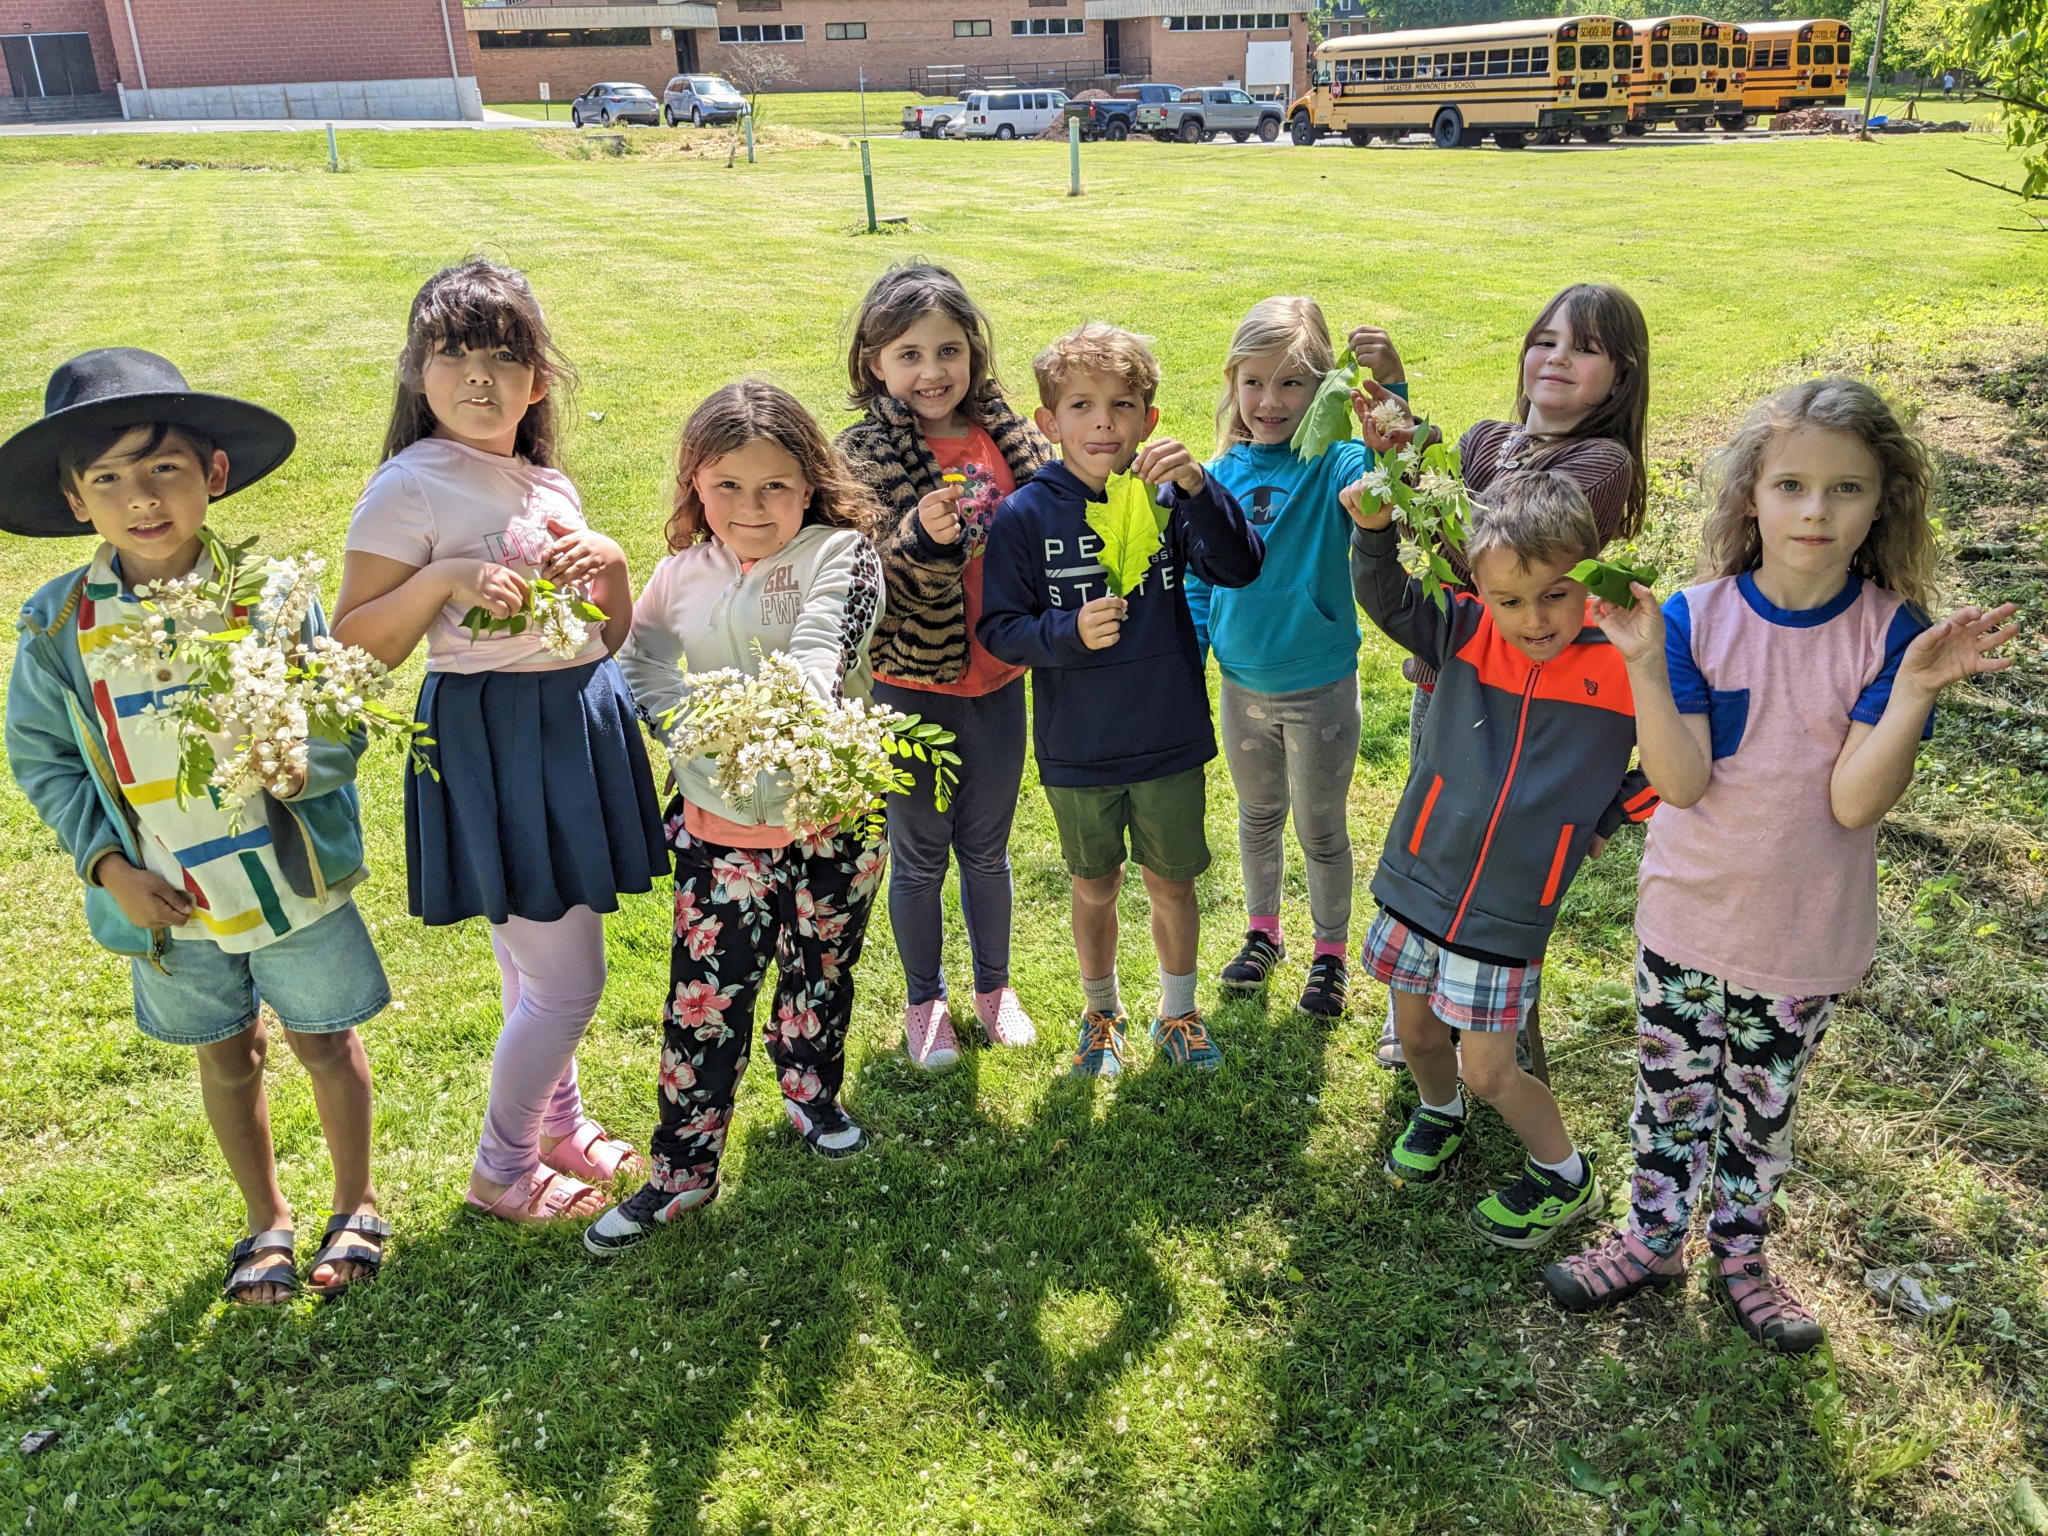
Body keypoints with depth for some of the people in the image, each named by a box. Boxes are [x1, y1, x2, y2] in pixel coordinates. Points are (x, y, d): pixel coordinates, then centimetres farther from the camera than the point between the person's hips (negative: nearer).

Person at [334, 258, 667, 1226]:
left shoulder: (547, 483, 9)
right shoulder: (410, 489, -11)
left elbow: (610, 637, 13)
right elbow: (355, 646, -14)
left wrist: (610, 562, -6)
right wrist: (446, 578, -26)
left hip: (578, 727, 7)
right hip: (492, 738, -7)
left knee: (538, 961, 22)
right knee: (568, 982, 0)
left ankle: (557, 1119, 43)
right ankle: (499, 1170, 22)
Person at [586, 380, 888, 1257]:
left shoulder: (840, 554, -10)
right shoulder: (685, 571, 2)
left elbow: (820, 655, -26)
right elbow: (641, 660, 12)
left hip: (832, 815, -1)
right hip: (721, 822, 2)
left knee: (821, 969, 18)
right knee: (706, 995, 4)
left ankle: (810, 1090, 47)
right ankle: (683, 1169, 20)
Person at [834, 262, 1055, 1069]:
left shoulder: (1008, 435, 0)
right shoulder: (865, 454, -13)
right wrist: (921, 537, -33)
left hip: (999, 677, 4)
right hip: (912, 685, -3)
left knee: (987, 848, 19)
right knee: (920, 854, 13)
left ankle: (994, 985, 40)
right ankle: (924, 1001, 35)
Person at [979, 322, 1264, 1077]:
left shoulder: (1168, 496, -9)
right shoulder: (1026, 515, -11)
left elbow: (1240, 567, -21)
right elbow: (998, 626, -8)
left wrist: (1197, 487, -35)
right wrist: (1069, 633, -26)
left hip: (1170, 739, 0)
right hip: (1076, 751, 0)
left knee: (1172, 880, 16)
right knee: (1094, 885, 18)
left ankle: (1178, 1011, 40)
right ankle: (1101, 1013, 42)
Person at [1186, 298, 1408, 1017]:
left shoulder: (1332, 464, -16)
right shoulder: (1221, 476, -4)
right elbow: (1200, 579, 5)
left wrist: (1391, 388, -51)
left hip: (1321, 689, -4)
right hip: (1241, 687, 4)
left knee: (1322, 829, 13)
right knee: (1258, 817, 22)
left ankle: (1331, 952, 35)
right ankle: (1262, 932, 45)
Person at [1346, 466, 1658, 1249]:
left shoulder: (1623, 668, -12)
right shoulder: (1467, 634, -6)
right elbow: (1386, 598, -15)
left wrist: (1610, 816, -1)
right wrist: (1374, 529, -33)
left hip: (1509, 910, -3)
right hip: (1419, 878, 3)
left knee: (1488, 1071, 4)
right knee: (1417, 1034, 19)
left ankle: (1565, 1178, 31)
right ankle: (1440, 1116, 52)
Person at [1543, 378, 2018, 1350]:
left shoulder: (1893, 632, -13)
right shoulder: (1695, 619, -13)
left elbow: (1856, 802, -20)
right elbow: (1683, 781, -19)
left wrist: (1914, 689, -33)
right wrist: (1644, 666, -31)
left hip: (1804, 937, 0)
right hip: (1684, 916, 0)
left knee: (1762, 1109, 19)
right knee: (1671, 1094, 17)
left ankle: (1740, 1255, 42)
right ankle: (1653, 1240, 39)